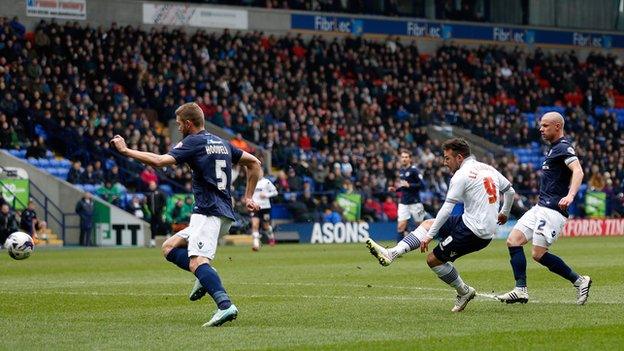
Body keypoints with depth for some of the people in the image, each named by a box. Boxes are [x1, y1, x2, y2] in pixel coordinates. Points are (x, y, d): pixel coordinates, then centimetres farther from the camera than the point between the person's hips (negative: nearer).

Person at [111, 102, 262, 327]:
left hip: (208, 213, -9)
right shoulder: (221, 143, 21)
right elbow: (254, 163, 27)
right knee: (169, 247, 16)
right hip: (225, 215, 9)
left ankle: (225, 306, -44)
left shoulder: (193, 142, -4)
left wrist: (125, 151, -6)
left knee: (197, 260, -25)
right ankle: (206, 277, -6)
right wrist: (248, 197, 27)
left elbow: (159, 161, -15)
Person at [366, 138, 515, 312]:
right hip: (488, 230, 9)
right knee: (428, 223, 13)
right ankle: (391, 254, 2)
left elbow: (446, 209, -15)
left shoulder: (461, 175, -14)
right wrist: (504, 213, 38)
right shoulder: (488, 169, 11)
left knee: (434, 259, 1)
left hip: (473, 231, -9)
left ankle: (464, 292, 16)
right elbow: (510, 191, 20)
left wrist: (429, 235, -10)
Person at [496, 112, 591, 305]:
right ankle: (521, 290, -3)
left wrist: (570, 195, -42)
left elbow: (578, 171, -27)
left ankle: (579, 281, -1)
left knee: (538, 254, -13)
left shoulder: (563, 147, -11)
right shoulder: (554, 149, 20)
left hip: (553, 209, -10)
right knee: (513, 240, 0)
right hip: (540, 207, 10)